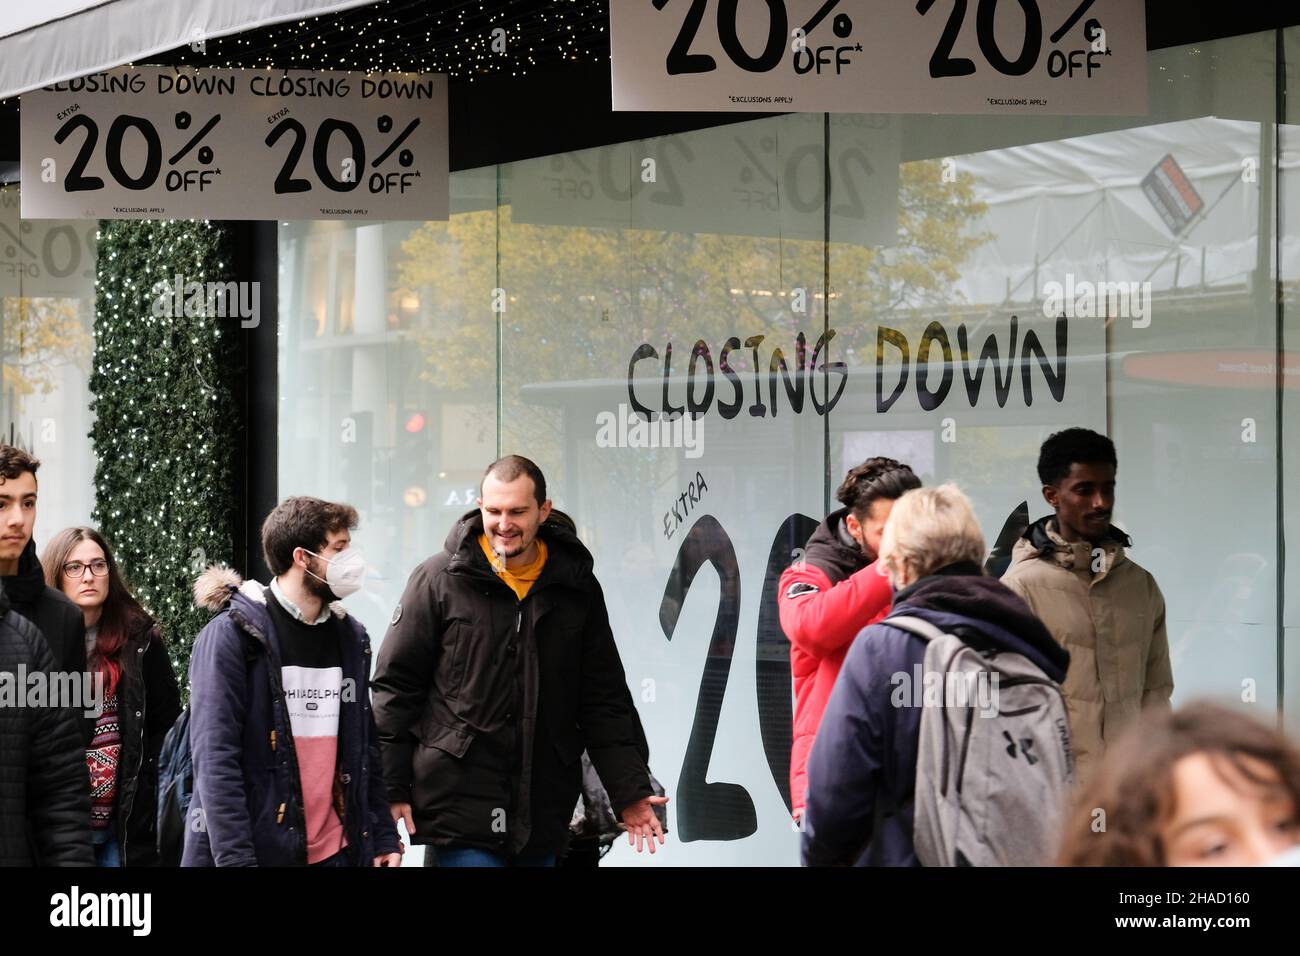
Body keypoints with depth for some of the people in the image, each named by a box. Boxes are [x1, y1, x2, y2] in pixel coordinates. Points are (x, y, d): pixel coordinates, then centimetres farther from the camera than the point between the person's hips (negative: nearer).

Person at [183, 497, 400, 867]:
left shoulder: (351, 638, 11)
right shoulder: (231, 635, -7)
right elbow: (215, 760, -13)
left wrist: (383, 837, 10)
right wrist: (235, 859, -19)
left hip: (337, 850, 5)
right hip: (256, 849, -5)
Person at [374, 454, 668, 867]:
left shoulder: (577, 588, 8)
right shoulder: (439, 580, -2)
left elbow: (605, 702, 12)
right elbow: (395, 686, 0)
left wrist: (630, 792, 6)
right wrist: (390, 789, -4)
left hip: (544, 815, 3)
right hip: (461, 807, -3)